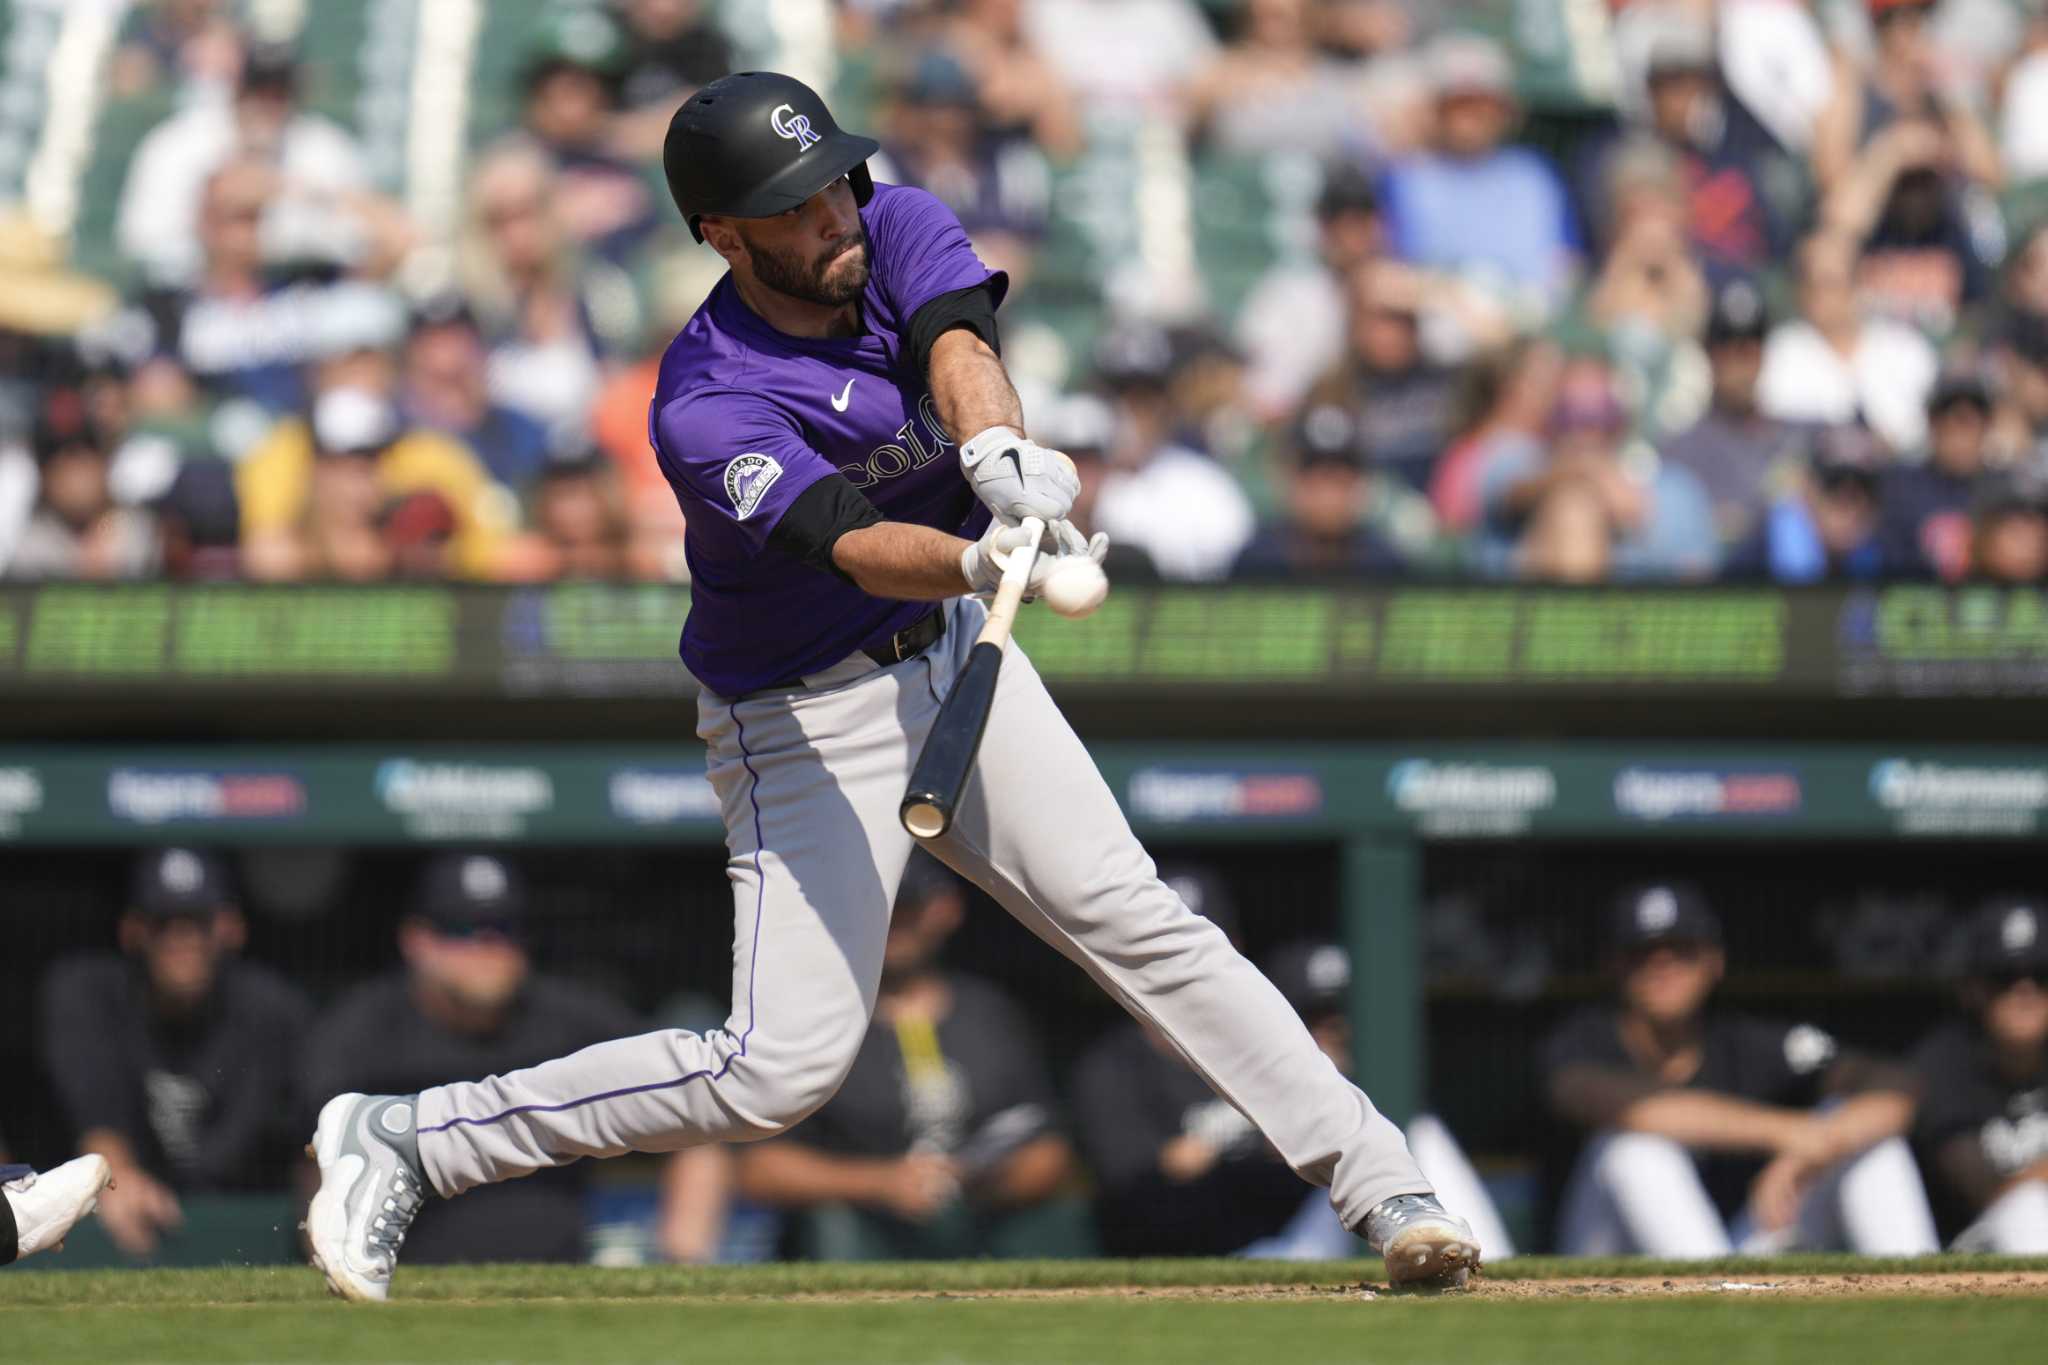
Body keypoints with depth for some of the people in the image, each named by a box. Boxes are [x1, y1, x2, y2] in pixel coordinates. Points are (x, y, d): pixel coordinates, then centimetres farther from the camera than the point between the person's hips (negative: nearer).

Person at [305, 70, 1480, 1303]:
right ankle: (403, 1140, 1)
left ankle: (1380, 1185, -6)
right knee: (783, 1066, -9)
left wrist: (1003, 458, -53)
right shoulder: (708, 414, -27)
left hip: (954, 653, 5)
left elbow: (956, 345, -31)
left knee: (1132, 916, -7)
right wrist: (984, 562, -62)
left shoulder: (900, 232, -10)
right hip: (809, 724, -5)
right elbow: (850, 544, -41)